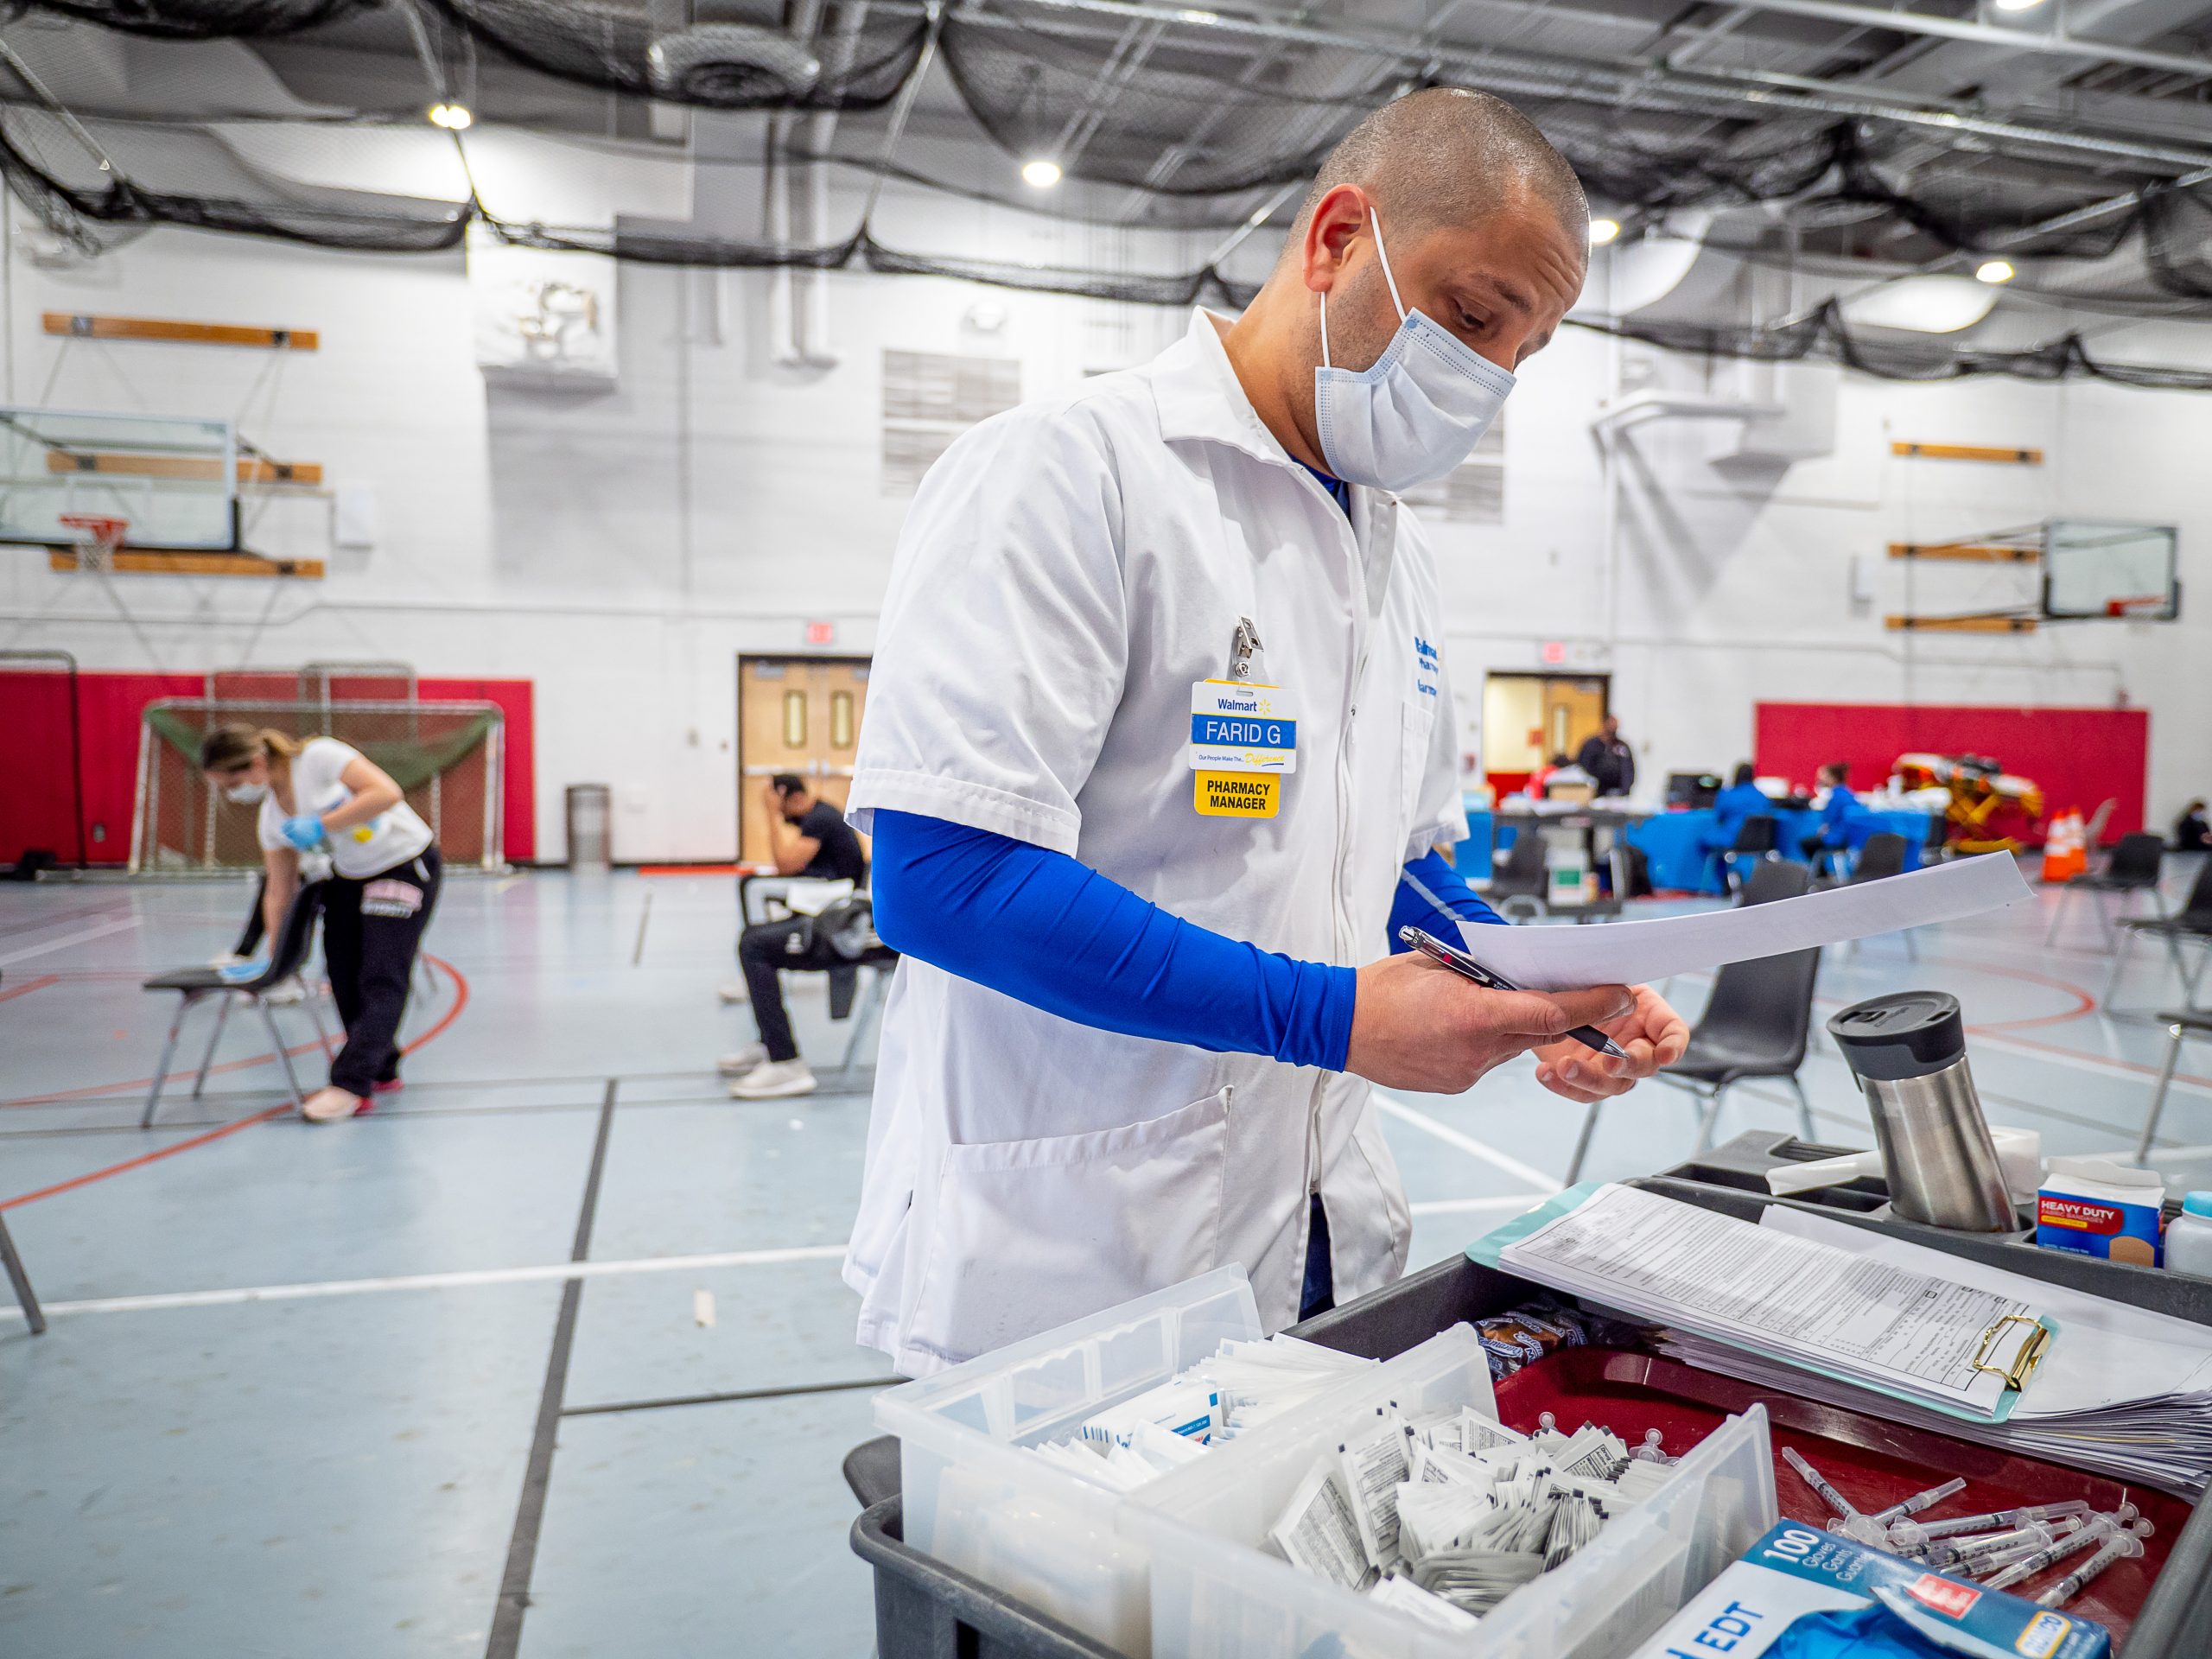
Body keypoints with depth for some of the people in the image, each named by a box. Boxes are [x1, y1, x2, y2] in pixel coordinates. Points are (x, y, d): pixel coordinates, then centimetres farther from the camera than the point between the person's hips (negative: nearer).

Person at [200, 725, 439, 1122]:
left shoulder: (318, 756, -21)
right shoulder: (270, 817, 0)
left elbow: (387, 792, -31)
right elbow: (278, 892, 5)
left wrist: (321, 825, -29)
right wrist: (267, 956, 5)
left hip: (405, 864, -8)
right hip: (349, 877, 8)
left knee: (381, 979, -11)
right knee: (345, 977, 5)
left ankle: (350, 1085, -10)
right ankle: (380, 1070, 21)